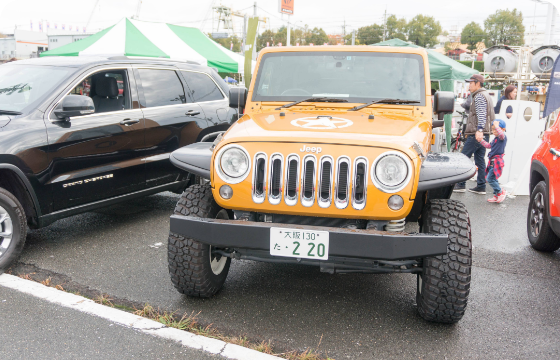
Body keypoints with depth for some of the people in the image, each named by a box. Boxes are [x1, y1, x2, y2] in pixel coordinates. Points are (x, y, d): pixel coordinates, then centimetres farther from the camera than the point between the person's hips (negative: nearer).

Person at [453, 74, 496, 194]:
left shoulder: (479, 96, -9)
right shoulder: (485, 95, 23)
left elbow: (481, 115, -22)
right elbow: (492, 117, 29)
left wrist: (479, 130, -31)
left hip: (476, 135, -10)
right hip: (484, 135, 10)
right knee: (480, 160, 9)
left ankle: (461, 184, -3)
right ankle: (481, 187, 9)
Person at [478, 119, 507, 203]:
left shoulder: (503, 137, -11)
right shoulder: (495, 139, 17)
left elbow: (501, 134, -36)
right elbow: (489, 146, 31)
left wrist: (496, 125, -29)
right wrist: (481, 141, 25)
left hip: (497, 162, -10)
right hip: (492, 162, 10)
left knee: (490, 178, -13)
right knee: (493, 179, 13)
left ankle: (501, 192, 2)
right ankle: (496, 196, 22)